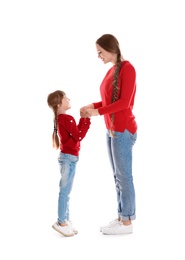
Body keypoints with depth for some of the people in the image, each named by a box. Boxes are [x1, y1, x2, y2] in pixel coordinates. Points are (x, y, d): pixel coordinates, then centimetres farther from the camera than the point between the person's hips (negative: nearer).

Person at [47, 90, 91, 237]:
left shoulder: (61, 119, 12)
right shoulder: (67, 119, -17)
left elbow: (76, 132, 11)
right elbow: (79, 136, -17)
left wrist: (83, 118, 4)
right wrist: (87, 120, -12)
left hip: (67, 157, 10)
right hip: (69, 158, -10)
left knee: (66, 191, 14)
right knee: (65, 191, -3)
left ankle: (66, 220, 22)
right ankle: (61, 222, 4)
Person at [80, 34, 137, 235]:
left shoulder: (127, 68, -11)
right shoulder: (111, 70, 13)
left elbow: (124, 102, -17)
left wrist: (98, 111, -17)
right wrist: (93, 106, 4)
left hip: (123, 130, -9)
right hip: (111, 130, 9)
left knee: (124, 176, -2)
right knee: (117, 176, 11)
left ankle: (127, 222, 7)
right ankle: (121, 217, 20)